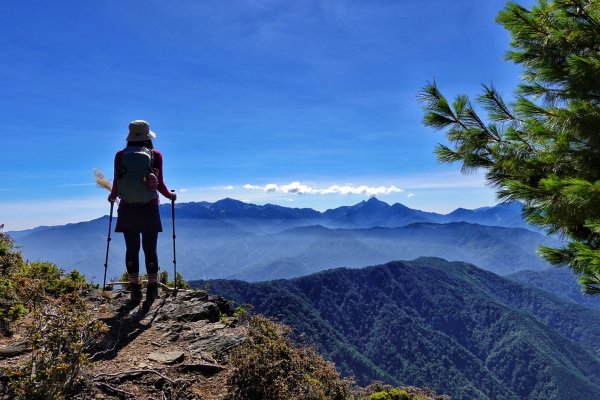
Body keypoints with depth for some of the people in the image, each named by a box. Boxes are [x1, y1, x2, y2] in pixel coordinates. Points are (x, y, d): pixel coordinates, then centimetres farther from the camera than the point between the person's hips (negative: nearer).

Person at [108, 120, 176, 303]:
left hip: (127, 209, 1)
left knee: (132, 249, 8)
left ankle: (135, 290, 10)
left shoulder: (120, 155, 1)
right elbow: (159, 185, -6)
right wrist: (170, 196, 13)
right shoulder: (155, 155, -3)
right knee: (150, 249, 7)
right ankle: (152, 290, 10)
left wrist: (112, 196, 20)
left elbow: (116, 183, -1)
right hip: (149, 209, -1)